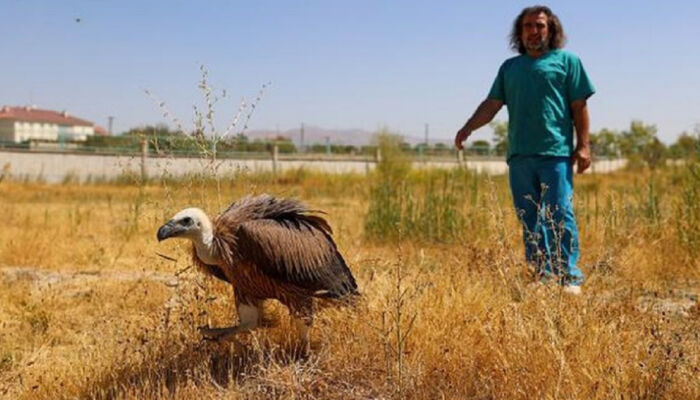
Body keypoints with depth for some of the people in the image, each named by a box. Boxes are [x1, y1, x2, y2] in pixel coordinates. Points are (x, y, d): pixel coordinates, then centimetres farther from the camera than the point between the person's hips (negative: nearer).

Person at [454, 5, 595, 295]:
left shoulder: (566, 61, 9)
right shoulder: (509, 67, 20)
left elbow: (579, 106, 4)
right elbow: (492, 104, 13)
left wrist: (583, 145, -5)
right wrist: (468, 128, -3)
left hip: (556, 153, -4)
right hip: (519, 155, 4)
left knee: (560, 215, -9)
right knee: (529, 220, 5)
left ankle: (570, 278, -6)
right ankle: (541, 276, 11)